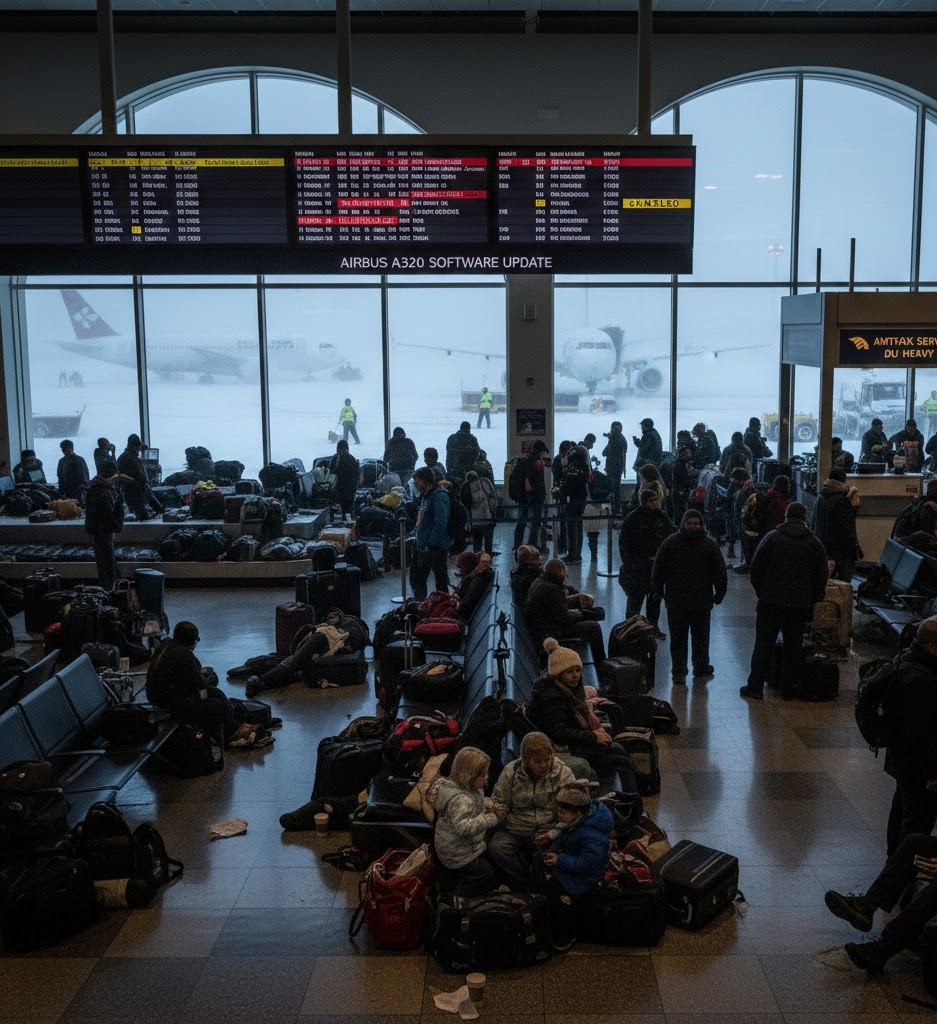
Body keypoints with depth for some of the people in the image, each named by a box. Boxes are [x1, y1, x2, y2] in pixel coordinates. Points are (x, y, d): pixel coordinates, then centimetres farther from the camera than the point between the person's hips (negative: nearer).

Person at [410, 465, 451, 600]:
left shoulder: (439, 496, -17)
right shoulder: (425, 495, 14)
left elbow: (441, 524, -24)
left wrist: (430, 544, -22)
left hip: (436, 548, -10)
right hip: (423, 547, 10)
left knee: (441, 580, 0)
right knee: (417, 578, 18)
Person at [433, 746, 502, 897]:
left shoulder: (472, 788, -3)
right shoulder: (460, 799, -34)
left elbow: (479, 801, 18)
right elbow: (464, 827, -44)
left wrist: (490, 805, -4)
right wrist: (490, 817, -41)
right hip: (459, 854, -9)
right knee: (485, 874, 3)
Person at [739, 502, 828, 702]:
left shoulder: (772, 538, -4)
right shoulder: (814, 543, 4)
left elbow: (755, 569, -4)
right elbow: (822, 575, 7)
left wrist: (761, 591, 10)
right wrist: (812, 599, 16)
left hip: (771, 602, -2)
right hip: (801, 604, 2)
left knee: (763, 644, 4)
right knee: (794, 647, 11)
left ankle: (755, 687, 5)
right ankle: (788, 690, 15)